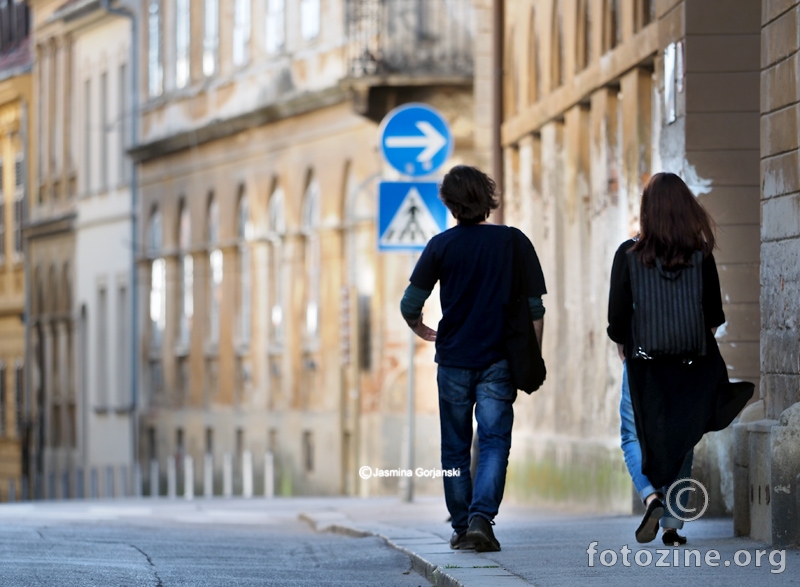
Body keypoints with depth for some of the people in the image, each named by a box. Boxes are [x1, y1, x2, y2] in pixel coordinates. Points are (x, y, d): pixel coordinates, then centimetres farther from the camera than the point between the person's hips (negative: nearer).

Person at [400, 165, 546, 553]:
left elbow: (410, 305, -4)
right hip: (498, 361, -1)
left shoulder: (442, 246, -2)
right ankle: (481, 518, -21)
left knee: (455, 448, 12)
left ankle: (461, 527, 16)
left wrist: (421, 330, 18)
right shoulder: (515, 242, -1)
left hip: (453, 360, 1)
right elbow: (535, 309, -1)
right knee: (494, 443, -3)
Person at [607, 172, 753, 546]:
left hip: (643, 360, -2)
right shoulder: (701, 254, -4)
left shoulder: (629, 254, -9)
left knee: (634, 437, 11)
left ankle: (651, 497, -14)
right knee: (681, 441, 11)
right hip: (690, 361, 2)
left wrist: (621, 340, 12)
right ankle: (673, 524, 8)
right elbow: (714, 314, -1)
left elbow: (617, 312, -8)